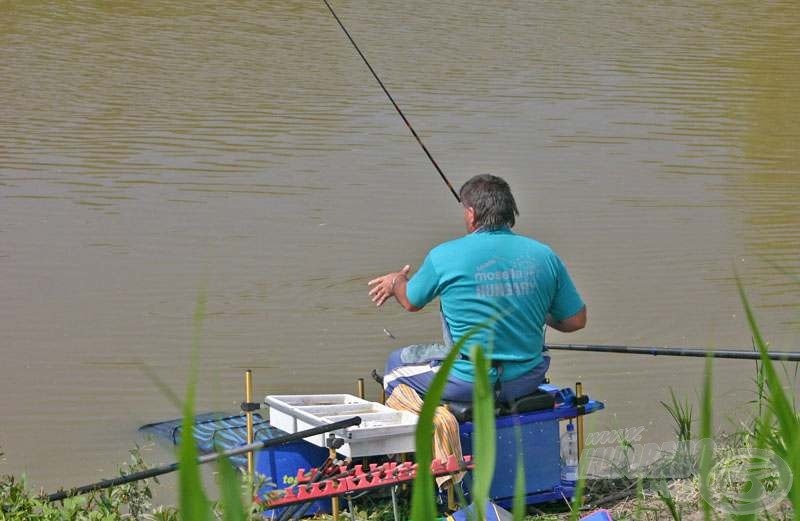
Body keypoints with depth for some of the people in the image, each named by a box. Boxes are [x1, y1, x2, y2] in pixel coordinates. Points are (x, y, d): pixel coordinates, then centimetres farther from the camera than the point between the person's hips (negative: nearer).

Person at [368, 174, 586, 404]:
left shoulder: (444, 257, -12)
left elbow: (411, 302, 7)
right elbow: (576, 320, 2)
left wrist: (396, 282, 30)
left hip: (469, 384, -3)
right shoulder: (544, 256, -5)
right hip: (528, 381, 3)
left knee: (397, 362, 23)